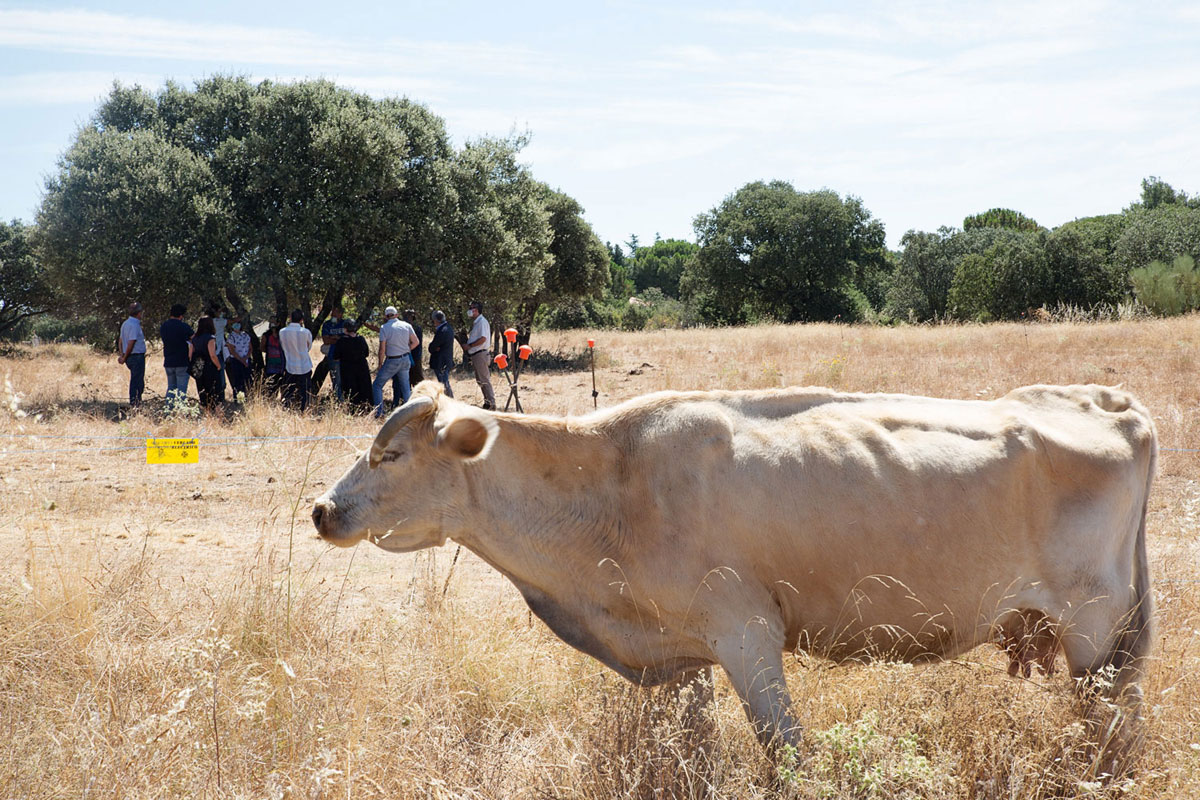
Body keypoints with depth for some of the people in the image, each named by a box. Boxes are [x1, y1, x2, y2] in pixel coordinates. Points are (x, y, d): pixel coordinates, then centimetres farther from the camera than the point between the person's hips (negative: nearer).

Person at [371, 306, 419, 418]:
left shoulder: (384, 327, -11)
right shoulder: (406, 325, 1)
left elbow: (382, 349, -13)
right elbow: (415, 342, 6)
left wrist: (380, 365, -4)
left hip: (392, 361, -4)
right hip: (405, 360, 4)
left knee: (377, 385, 6)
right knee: (405, 387, 14)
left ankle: (379, 412, -4)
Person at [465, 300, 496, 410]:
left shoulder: (482, 322, -13)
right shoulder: (476, 322, 18)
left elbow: (483, 339, -22)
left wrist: (469, 345, -15)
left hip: (480, 354, -11)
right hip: (475, 355, 11)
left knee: (484, 379, -10)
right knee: (480, 380, 14)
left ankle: (491, 403, -9)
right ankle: (487, 401, 19)